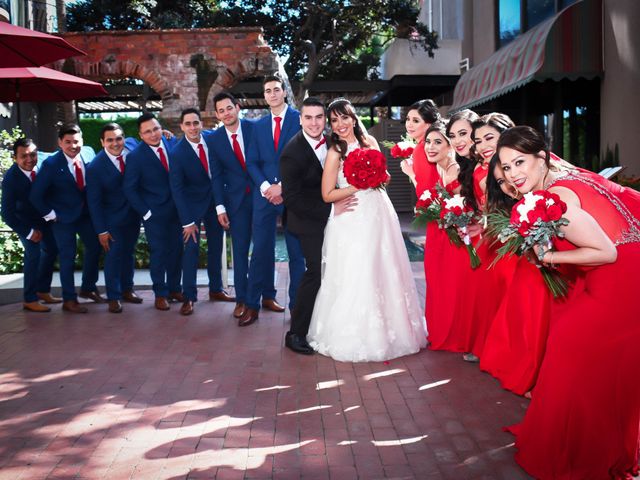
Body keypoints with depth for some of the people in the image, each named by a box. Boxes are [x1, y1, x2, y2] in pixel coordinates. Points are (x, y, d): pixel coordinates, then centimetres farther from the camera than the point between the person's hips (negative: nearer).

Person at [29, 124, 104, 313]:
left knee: (95, 247, 14)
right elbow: (35, 195, -17)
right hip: (63, 217, -5)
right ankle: (69, 299, 15)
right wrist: (50, 215, -13)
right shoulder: (51, 164, -20)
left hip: (86, 212, 6)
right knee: (68, 256, 1)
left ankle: (88, 288, 35)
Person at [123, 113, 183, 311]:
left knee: (177, 249, 12)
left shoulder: (170, 143, -1)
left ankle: (174, 288, 28)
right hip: (154, 212, -4)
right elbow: (129, 188, -9)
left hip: (176, 208, 5)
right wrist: (146, 212, -10)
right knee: (159, 252, 1)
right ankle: (160, 294, 16)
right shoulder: (135, 156, -13)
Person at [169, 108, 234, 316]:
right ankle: (189, 297, 3)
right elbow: (176, 189, -18)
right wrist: (187, 221, -20)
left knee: (216, 245, 12)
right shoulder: (177, 153, -19)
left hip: (215, 199, 4)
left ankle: (216, 289, 25)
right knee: (192, 248, -7)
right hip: (192, 204, -4)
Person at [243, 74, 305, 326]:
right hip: (264, 193, 4)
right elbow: (252, 162, 10)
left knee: (296, 251, 4)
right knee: (261, 250, 5)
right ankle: (253, 303, 12)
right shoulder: (259, 125, 14)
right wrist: (265, 187, -7)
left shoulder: (299, 119, 0)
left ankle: (297, 304, 13)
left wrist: (282, 186, -13)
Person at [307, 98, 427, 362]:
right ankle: (354, 337, 14)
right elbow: (328, 195, -11)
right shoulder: (335, 152, -9)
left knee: (385, 273, 10)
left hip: (379, 214, 5)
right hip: (353, 220, -5)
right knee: (357, 278, -1)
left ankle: (389, 329, 27)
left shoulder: (369, 142, 5)